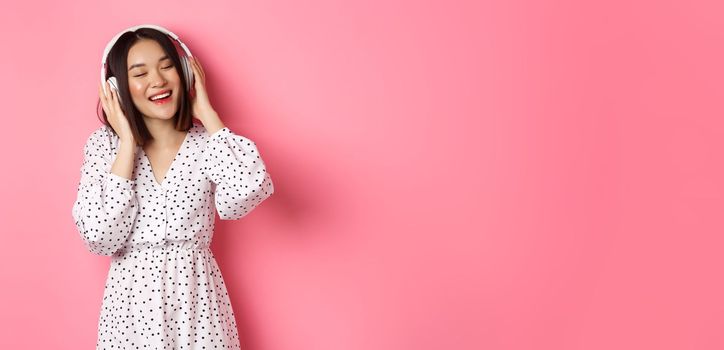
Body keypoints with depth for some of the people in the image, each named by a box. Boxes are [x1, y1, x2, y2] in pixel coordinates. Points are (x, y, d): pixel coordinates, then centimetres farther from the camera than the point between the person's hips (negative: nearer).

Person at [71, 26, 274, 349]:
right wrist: (128, 142, -14)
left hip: (197, 297, 0)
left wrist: (207, 113, -14)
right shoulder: (104, 144, -3)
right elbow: (100, 238, -15)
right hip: (132, 299, 0)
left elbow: (245, 193, -25)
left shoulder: (205, 141, -4)